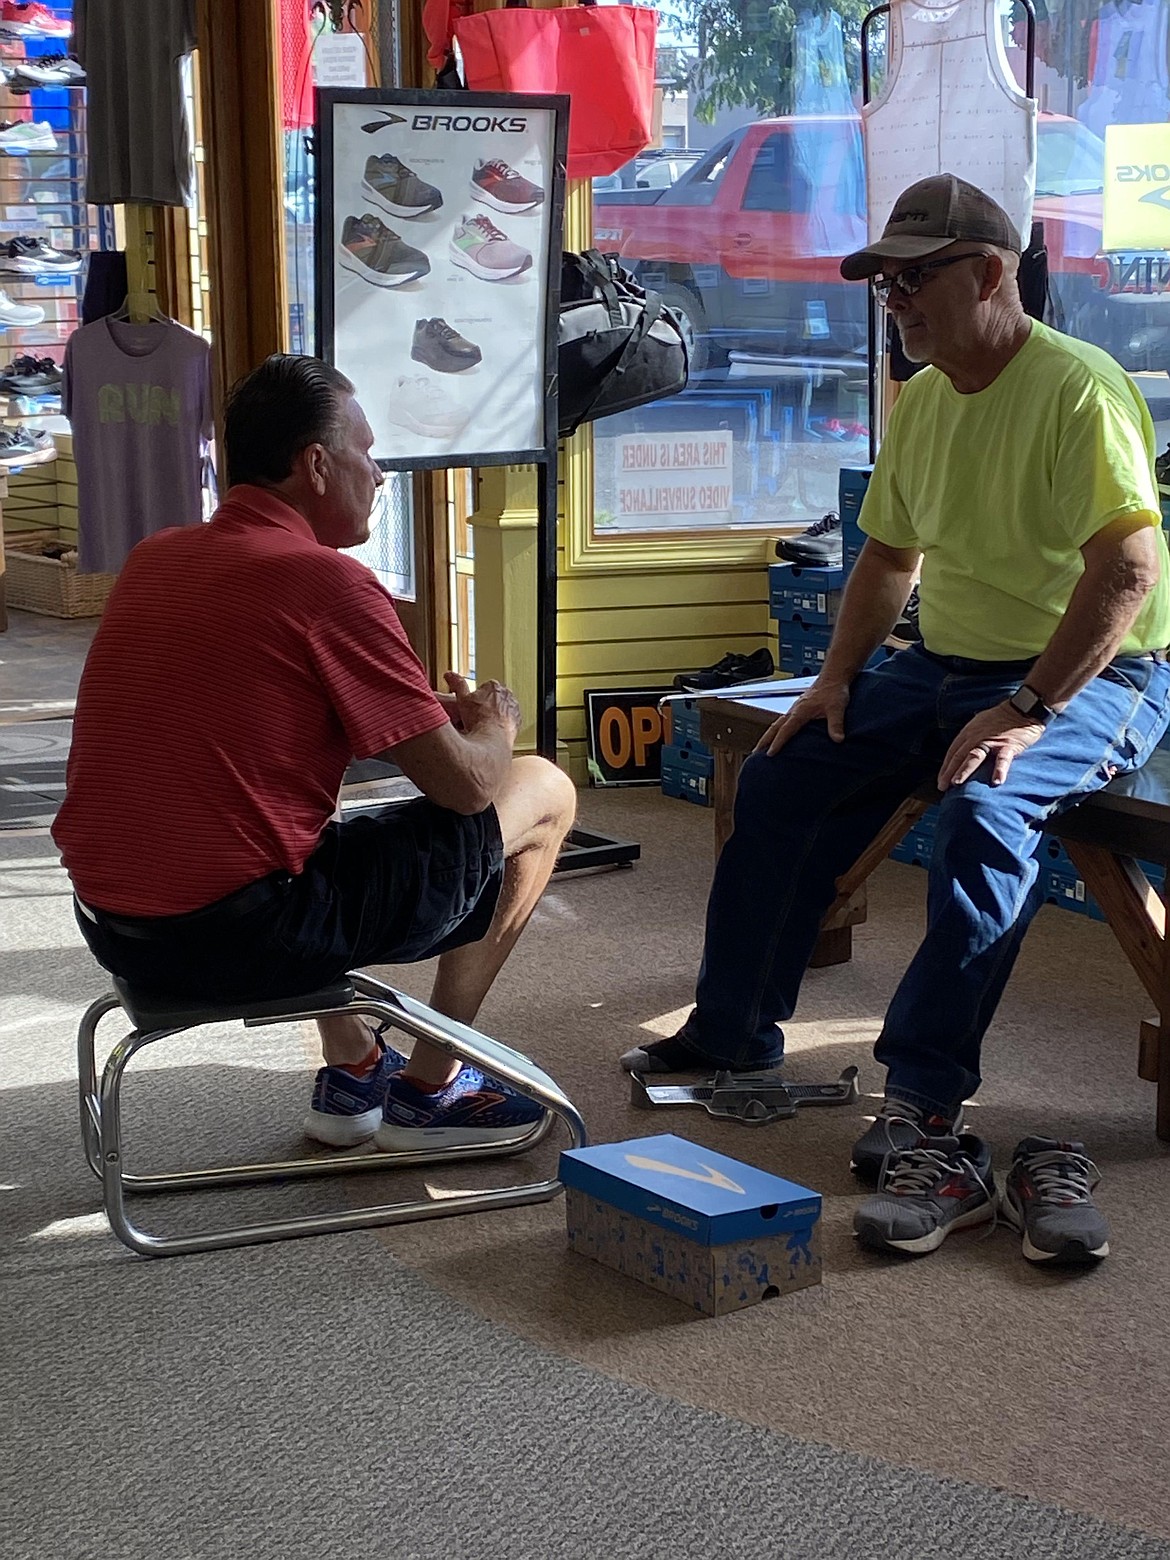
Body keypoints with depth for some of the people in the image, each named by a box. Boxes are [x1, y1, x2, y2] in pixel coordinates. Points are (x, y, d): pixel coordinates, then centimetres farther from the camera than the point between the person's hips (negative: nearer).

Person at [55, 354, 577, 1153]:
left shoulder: (154, 559, 9)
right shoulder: (328, 583, -14)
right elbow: (465, 784, -10)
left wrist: (429, 714, 21)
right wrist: (493, 730, 14)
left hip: (112, 930, 8)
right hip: (244, 938, -8)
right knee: (543, 792, 8)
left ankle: (354, 1073, 38)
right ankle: (429, 1090, 18)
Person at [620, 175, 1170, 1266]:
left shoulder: (1077, 389, -18)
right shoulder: (919, 401, 9)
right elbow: (888, 558, 18)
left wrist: (1026, 712, -29)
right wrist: (836, 680, 4)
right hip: (947, 667, 8)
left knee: (983, 813, -34)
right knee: (782, 775, -2)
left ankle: (926, 1120, -33)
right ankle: (733, 1033, 10)